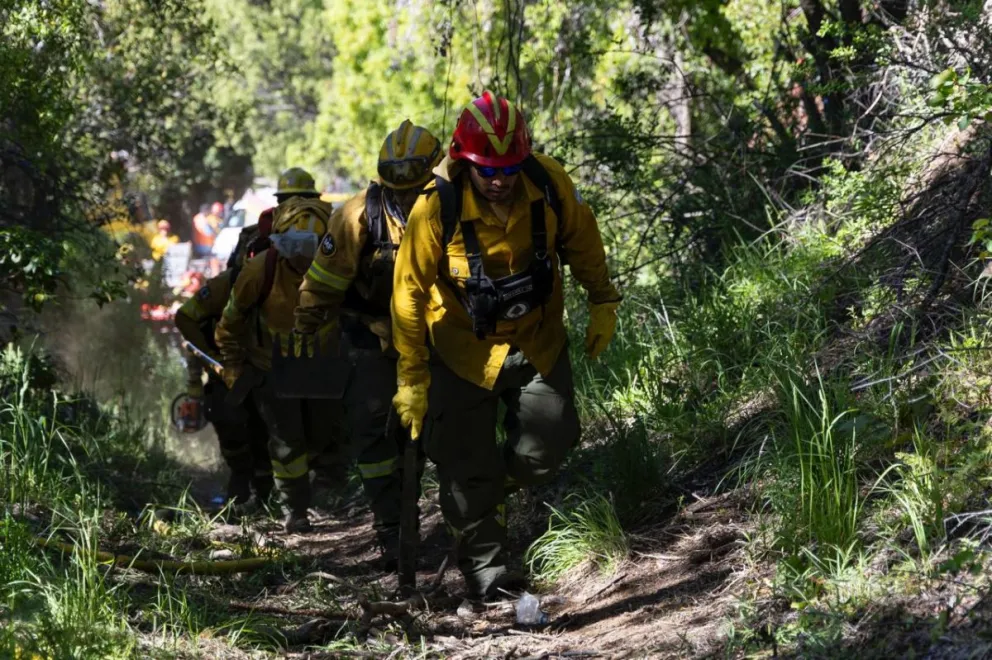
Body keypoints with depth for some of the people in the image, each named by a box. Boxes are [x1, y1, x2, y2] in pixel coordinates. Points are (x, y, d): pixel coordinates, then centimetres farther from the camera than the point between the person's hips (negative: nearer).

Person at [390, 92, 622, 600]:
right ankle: (485, 567, 11)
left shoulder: (550, 185, -20)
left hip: (537, 340, 3)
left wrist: (603, 305, 8)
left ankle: (497, 489, 30)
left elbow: (583, 244, 1)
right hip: (464, 347, -2)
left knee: (546, 446, -2)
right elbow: (409, 294, -18)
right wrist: (411, 378, -15)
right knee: (467, 464, -3)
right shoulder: (437, 209, -27)